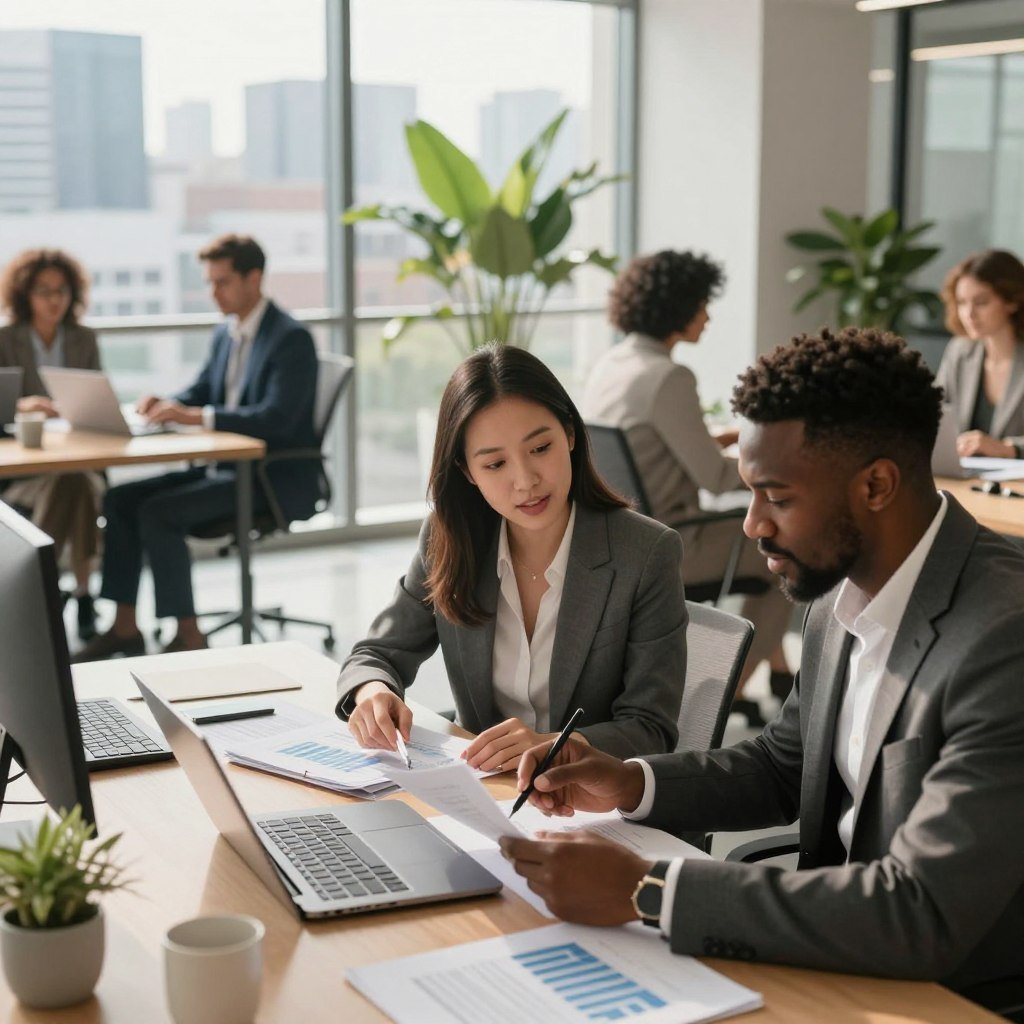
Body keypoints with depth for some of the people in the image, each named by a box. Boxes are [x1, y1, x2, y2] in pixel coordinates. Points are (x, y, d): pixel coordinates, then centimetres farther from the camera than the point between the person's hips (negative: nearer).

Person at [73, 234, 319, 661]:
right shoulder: (226, 334, 13)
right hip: (223, 465, 9)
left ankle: (187, 635, -12)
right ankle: (125, 627, 3)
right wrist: (165, 404, -6)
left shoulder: (291, 338, -15)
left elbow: (277, 416, -26)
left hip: (275, 477, -9)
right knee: (121, 499, -1)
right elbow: (200, 392, 18)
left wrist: (195, 415, -32)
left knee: (158, 513, -22)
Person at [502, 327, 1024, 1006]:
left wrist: (644, 889, -29)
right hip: (845, 954, 7)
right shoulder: (842, 591, -1)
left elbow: (922, 918, -31)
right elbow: (784, 767, 14)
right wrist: (630, 785, -3)